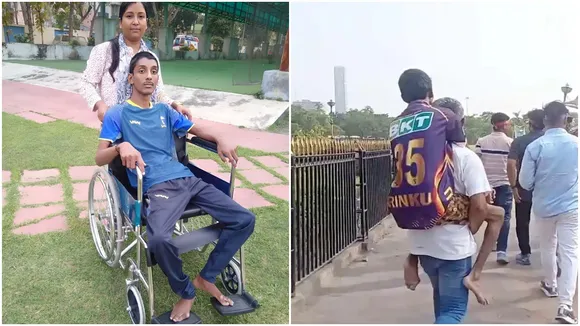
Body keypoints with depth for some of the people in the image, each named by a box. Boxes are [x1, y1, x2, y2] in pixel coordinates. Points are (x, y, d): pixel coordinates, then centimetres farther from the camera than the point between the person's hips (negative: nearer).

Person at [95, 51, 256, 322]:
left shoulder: (164, 111, 22)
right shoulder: (117, 114, 8)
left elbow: (197, 128, 23)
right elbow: (99, 159, 1)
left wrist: (221, 138, 0)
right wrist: (121, 147, -22)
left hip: (187, 179, 6)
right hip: (158, 187, -5)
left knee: (245, 220, -7)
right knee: (159, 239, -36)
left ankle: (206, 277, 11)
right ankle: (186, 291, -4)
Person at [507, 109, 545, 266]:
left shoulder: (519, 141, -10)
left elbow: (511, 164, -20)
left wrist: (514, 187, -14)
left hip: (524, 189, -3)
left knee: (522, 223, 9)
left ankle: (525, 254, 14)